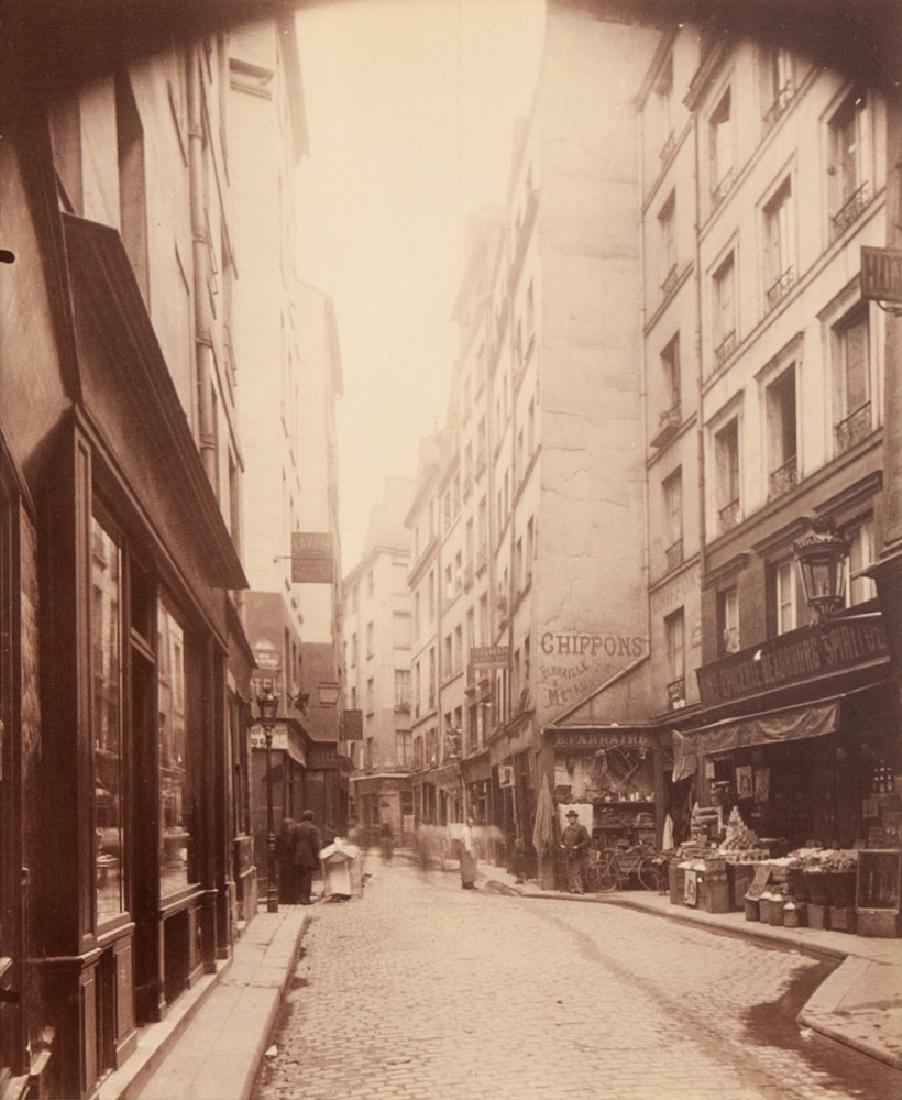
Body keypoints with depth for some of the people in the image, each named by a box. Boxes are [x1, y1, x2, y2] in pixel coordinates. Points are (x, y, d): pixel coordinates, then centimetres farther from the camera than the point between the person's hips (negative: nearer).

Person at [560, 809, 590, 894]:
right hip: (567, 854, 5)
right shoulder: (566, 828, 14)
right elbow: (562, 838, 25)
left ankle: (579, 888, -11)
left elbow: (586, 840, -6)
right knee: (570, 872, 3)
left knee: (577, 872, -10)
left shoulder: (581, 828, -2)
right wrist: (562, 845, 4)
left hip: (577, 854, -5)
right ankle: (572, 888, 6)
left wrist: (578, 846, -17)